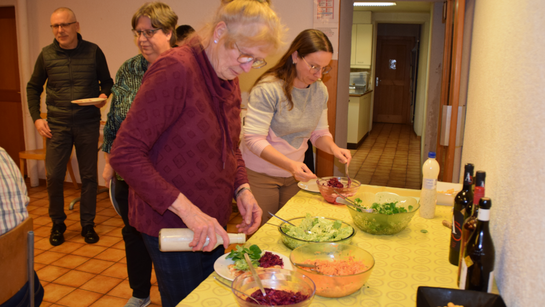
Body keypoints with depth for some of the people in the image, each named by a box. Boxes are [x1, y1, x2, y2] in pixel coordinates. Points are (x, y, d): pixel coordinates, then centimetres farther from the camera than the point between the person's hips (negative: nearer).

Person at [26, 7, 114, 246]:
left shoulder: (93, 51, -1)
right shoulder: (46, 55, 3)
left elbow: (107, 81, 9)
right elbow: (33, 87, 12)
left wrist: (104, 95, -13)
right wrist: (36, 117, 2)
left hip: (88, 124, -1)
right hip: (57, 124, 1)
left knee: (89, 175, 6)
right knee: (53, 176, 1)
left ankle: (88, 224, 20)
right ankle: (57, 224, 21)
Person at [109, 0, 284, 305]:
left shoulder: (230, 77, 4)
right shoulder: (175, 69, -22)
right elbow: (126, 154, -24)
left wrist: (242, 188, -4)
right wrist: (186, 208, -28)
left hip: (212, 221, 8)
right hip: (170, 223, -8)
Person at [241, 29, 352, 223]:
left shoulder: (320, 90, 0)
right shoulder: (267, 88, -21)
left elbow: (320, 132, 8)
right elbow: (254, 140, -24)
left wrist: (333, 148, -14)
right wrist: (290, 164, -34)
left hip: (293, 173, 6)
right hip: (260, 174, -5)